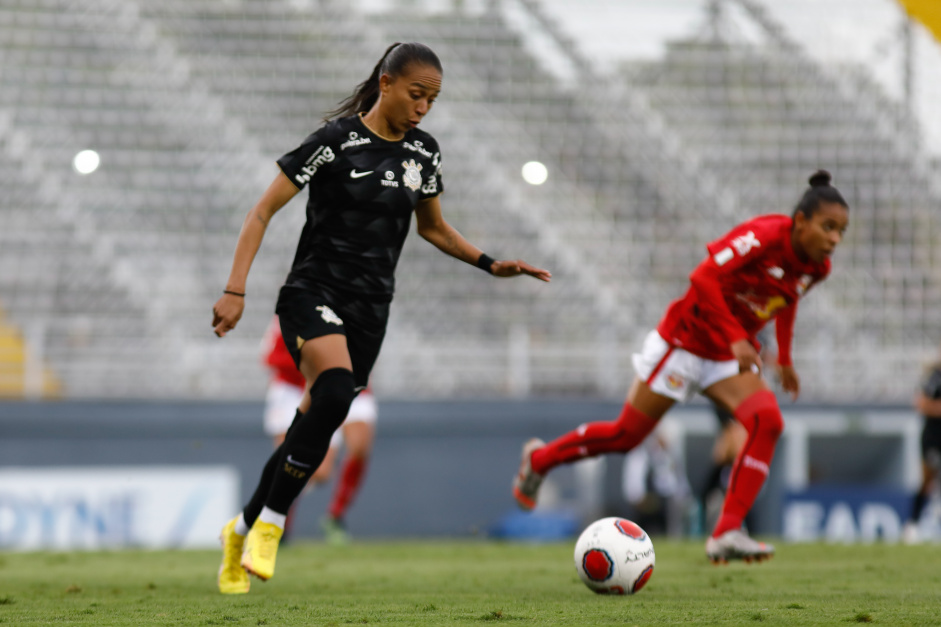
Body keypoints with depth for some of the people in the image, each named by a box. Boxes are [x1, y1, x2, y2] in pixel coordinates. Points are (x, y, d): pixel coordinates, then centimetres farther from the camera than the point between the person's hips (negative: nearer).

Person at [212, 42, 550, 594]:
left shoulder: (423, 151, 7)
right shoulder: (337, 141, -11)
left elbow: (433, 226, 23)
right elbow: (263, 212, -8)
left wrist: (492, 265, 9)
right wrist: (235, 290, -16)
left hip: (370, 309, 6)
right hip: (314, 293, -6)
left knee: (313, 430, 6)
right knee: (335, 389, -32)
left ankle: (244, 529, 29)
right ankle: (271, 521, -19)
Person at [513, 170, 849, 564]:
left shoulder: (816, 269, -3)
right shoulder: (764, 235, -27)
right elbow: (704, 277, -34)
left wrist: (784, 359, 20)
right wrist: (735, 338, -38)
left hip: (730, 355, 6)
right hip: (685, 339, -6)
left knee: (768, 421, -20)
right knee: (626, 435, 2)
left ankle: (726, 535, -20)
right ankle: (540, 458, 30)